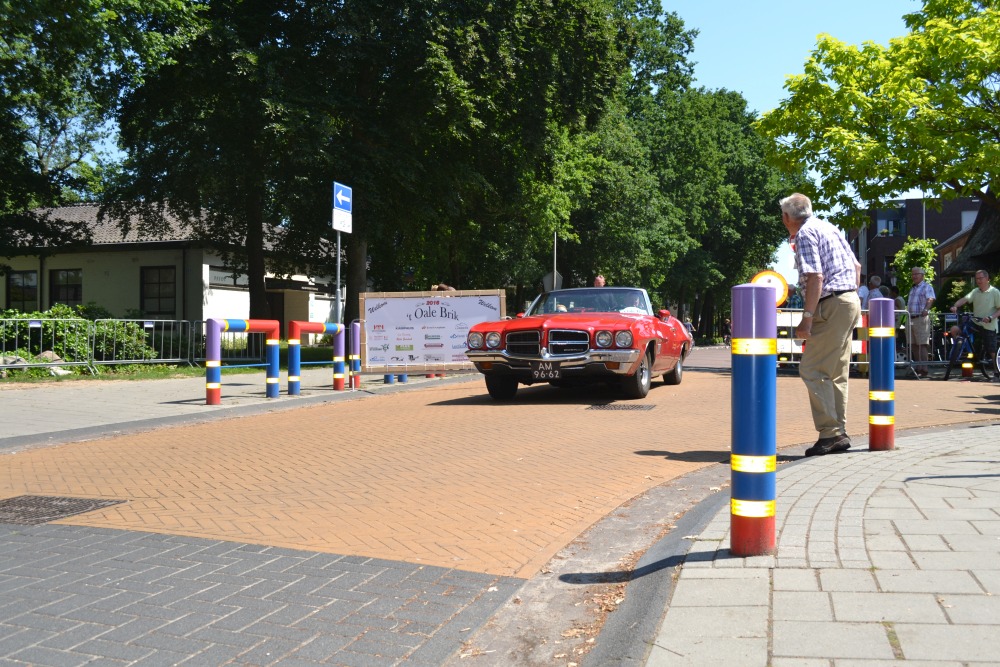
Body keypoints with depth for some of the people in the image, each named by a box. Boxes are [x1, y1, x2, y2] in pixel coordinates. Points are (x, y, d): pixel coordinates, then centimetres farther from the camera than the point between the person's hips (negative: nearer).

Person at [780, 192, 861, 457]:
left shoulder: (805, 233, -9)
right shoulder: (828, 227, 20)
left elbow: (815, 277, -19)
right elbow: (856, 267, 24)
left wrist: (806, 318, -20)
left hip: (832, 306, -10)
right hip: (850, 301, 10)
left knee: (812, 370, -9)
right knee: (836, 373, 12)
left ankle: (830, 433, -11)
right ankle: (839, 433, 16)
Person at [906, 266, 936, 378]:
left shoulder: (927, 287, -3)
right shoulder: (912, 288, 22)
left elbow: (930, 299, -20)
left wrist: (926, 309, -38)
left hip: (921, 319, -8)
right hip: (911, 319, 8)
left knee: (922, 344, -10)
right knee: (913, 345, 10)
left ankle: (924, 370, -11)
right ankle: (917, 368, 17)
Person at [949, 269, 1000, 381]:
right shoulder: (975, 291, 6)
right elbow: (965, 299, -10)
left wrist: (990, 318, -23)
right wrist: (955, 306, -30)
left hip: (989, 326, -4)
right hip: (975, 324, 4)